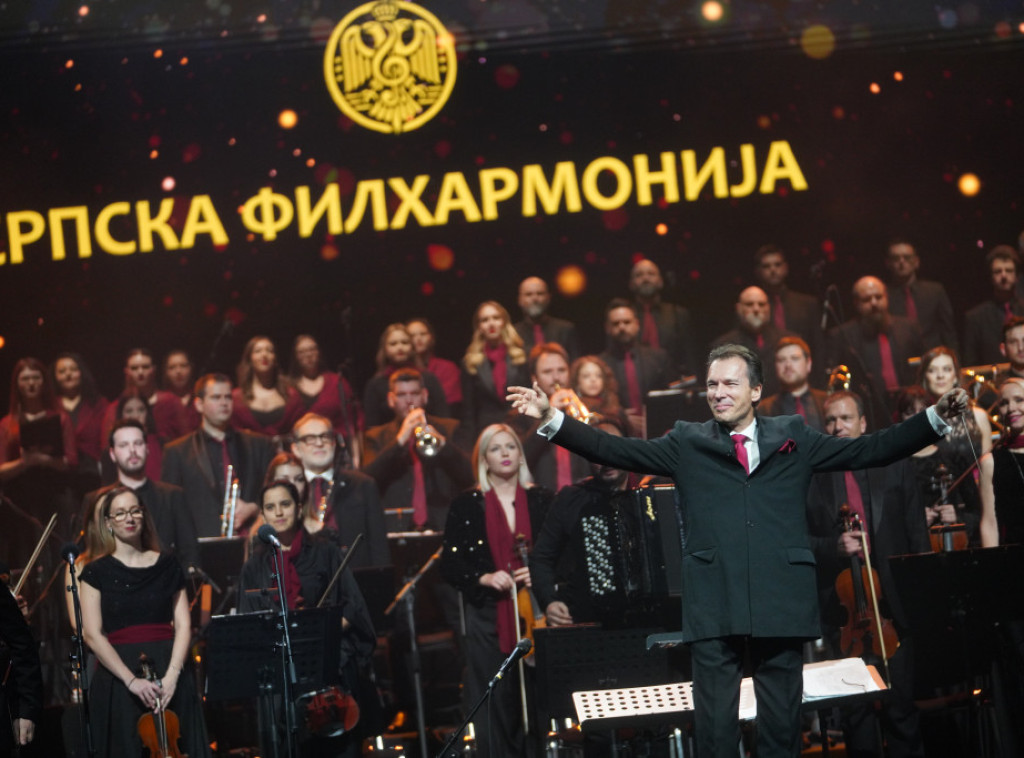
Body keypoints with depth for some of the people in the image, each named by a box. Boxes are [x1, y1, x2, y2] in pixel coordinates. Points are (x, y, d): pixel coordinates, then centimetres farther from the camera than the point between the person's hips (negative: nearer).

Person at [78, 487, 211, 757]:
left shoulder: (167, 566, 10)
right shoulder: (97, 572, 4)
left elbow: (183, 625, 3)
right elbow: (92, 633, -4)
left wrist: (172, 675, -13)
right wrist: (131, 680, -15)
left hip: (169, 674, 1)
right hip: (118, 676, -1)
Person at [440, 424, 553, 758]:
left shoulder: (541, 500, 9)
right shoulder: (466, 505, 5)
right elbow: (450, 565, 4)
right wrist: (484, 579, -13)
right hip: (488, 619, -1)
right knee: (495, 711, -3)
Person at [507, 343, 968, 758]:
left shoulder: (793, 440, 12)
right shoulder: (687, 444, 9)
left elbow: (870, 450, 10)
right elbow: (615, 450, 3)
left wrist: (937, 417, 1)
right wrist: (550, 419, -7)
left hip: (779, 604, 1)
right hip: (713, 606, -1)